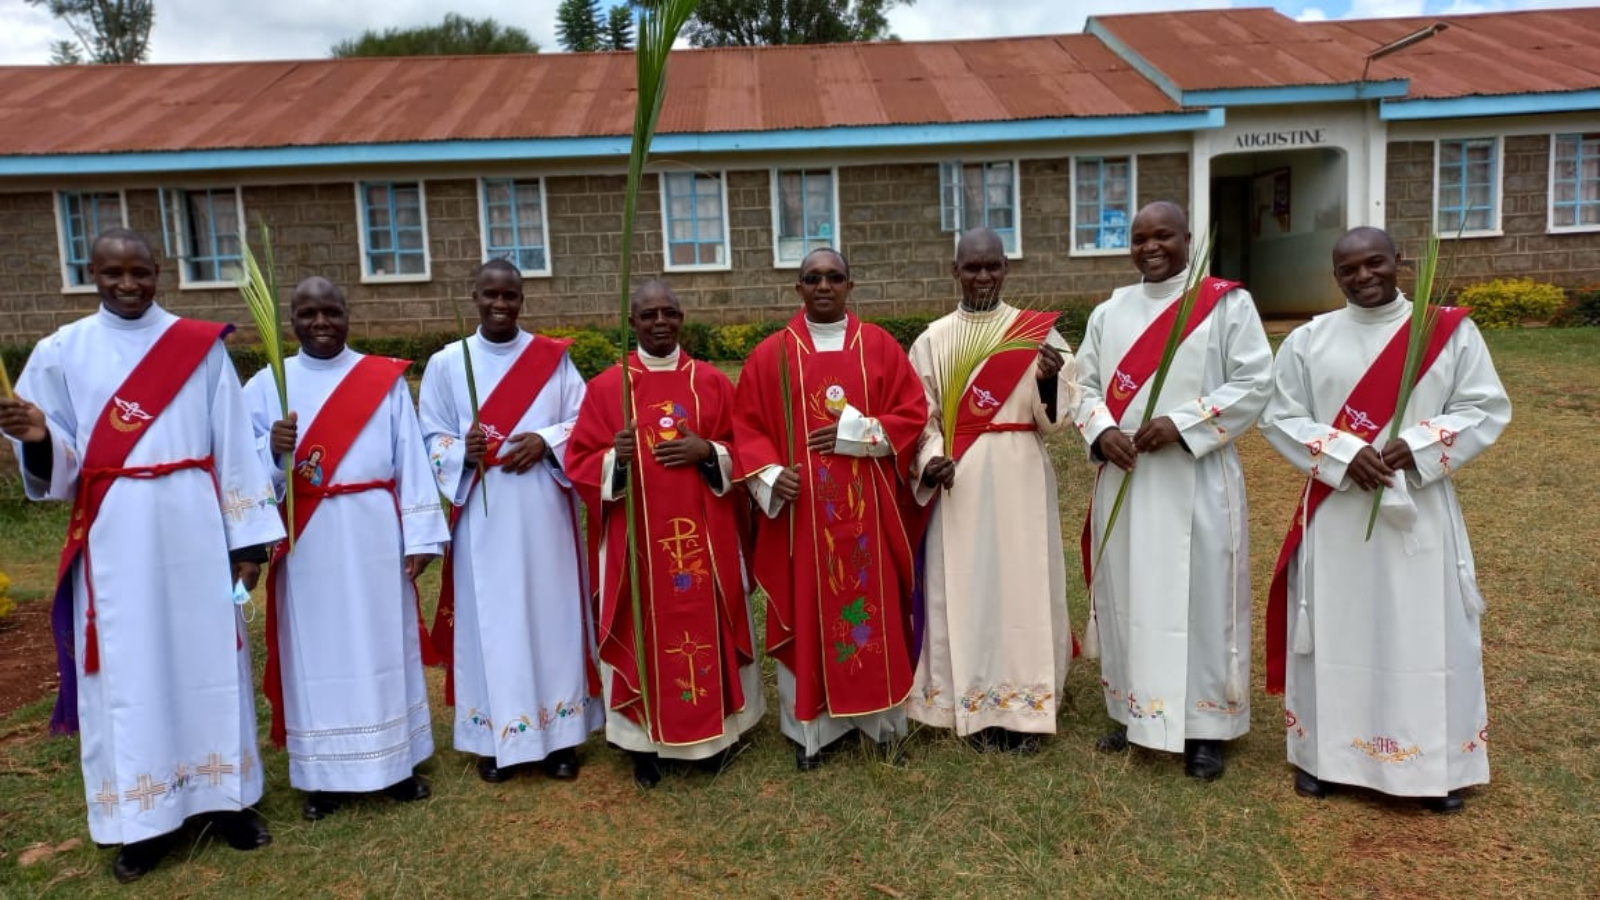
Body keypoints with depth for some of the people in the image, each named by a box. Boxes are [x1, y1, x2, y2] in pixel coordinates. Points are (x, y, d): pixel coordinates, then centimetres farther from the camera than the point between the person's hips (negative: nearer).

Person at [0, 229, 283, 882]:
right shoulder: (61, 353, 4)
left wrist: (248, 537, -2)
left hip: (194, 533, 0)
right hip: (115, 541, 1)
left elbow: (234, 447, 1)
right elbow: (59, 467, 3)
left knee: (208, 657, 7)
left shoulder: (200, 346, 2)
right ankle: (143, 818, 17)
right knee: (126, 670, 5)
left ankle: (224, 797, 21)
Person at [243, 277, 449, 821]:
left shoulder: (386, 379, 2)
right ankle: (323, 774, 18)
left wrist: (419, 535, -4)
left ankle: (396, 762, 21)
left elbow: (410, 461, 0)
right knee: (315, 650, 6)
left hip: (374, 538, 0)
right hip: (306, 544, 0)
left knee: (382, 644, 8)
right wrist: (273, 450, -22)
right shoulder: (267, 386, 3)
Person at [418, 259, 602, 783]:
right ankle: (495, 737, 17)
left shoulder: (553, 357, 3)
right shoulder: (446, 364, 3)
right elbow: (430, 439, 5)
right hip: (483, 519, 0)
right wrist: (463, 452, -16)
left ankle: (559, 735, 18)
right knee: (490, 618, 5)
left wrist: (546, 441, -14)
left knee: (551, 613, 6)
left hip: (544, 514, 0)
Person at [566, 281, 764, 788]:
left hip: (704, 536, 1)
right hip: (635, 538, -1)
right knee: (644, 630, 4)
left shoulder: (712, 382, 4)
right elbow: (580, 463, -1)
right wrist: (616, 458, -21)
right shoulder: (605, 387, 1)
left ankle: (715, 731, 24)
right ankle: (645, 738, 18)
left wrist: (708, 453, -14)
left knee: (706, 625, 8)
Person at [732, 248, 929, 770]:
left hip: (868, 507, 1)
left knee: (873, 606, 7)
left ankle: (880, 717, 22)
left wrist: (855, 432, -12)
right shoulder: (771, 355, 3)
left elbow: (914, 413, 1)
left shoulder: (879, 346, 4)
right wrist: (770, 475, -15)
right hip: (802, 507, 0)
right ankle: (810, 726, 16)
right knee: (808, 613, 5)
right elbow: (748, 427, 2)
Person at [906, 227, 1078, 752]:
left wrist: (1049, 381, -20)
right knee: (966, 587, 4)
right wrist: (931, 459, -13)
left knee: (1024, 586, 3)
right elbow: (920, 414, 6)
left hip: (1021, 480, 0)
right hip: (958, 481, 1)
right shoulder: (934, 340, 5)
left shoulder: (1037, 332, 3)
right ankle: (978, 709, 16)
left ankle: (1025, 706, 16)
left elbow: (1057, 418, 0)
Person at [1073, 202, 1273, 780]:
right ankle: (1133, 711, 23)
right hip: (1123, 478, 4)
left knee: (1198, 596, 1)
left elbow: (1255, 383, -7)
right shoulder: (1109, 312, 11)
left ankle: (1203, 728, 12)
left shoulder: (1227, 303, -1)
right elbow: (1085, 384, 9)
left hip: (1196, 479, -4)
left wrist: (1180, 424, -16)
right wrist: (1102, 432, -11)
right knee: (1127, 594, 9)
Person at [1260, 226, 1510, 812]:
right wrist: (1344, 455, -15)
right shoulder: (1308, 340, 2)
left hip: (1420, 512, 0)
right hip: (1334, 514, 0)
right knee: (1334, 632, 7)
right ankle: (1321, 752, 20)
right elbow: (1279, 418, -1)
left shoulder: (1450, 332, 1)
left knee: (1427, 635, 6)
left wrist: (1416, 446, -16)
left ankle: (1438, 765, 20)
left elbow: (1486, 409, 0)